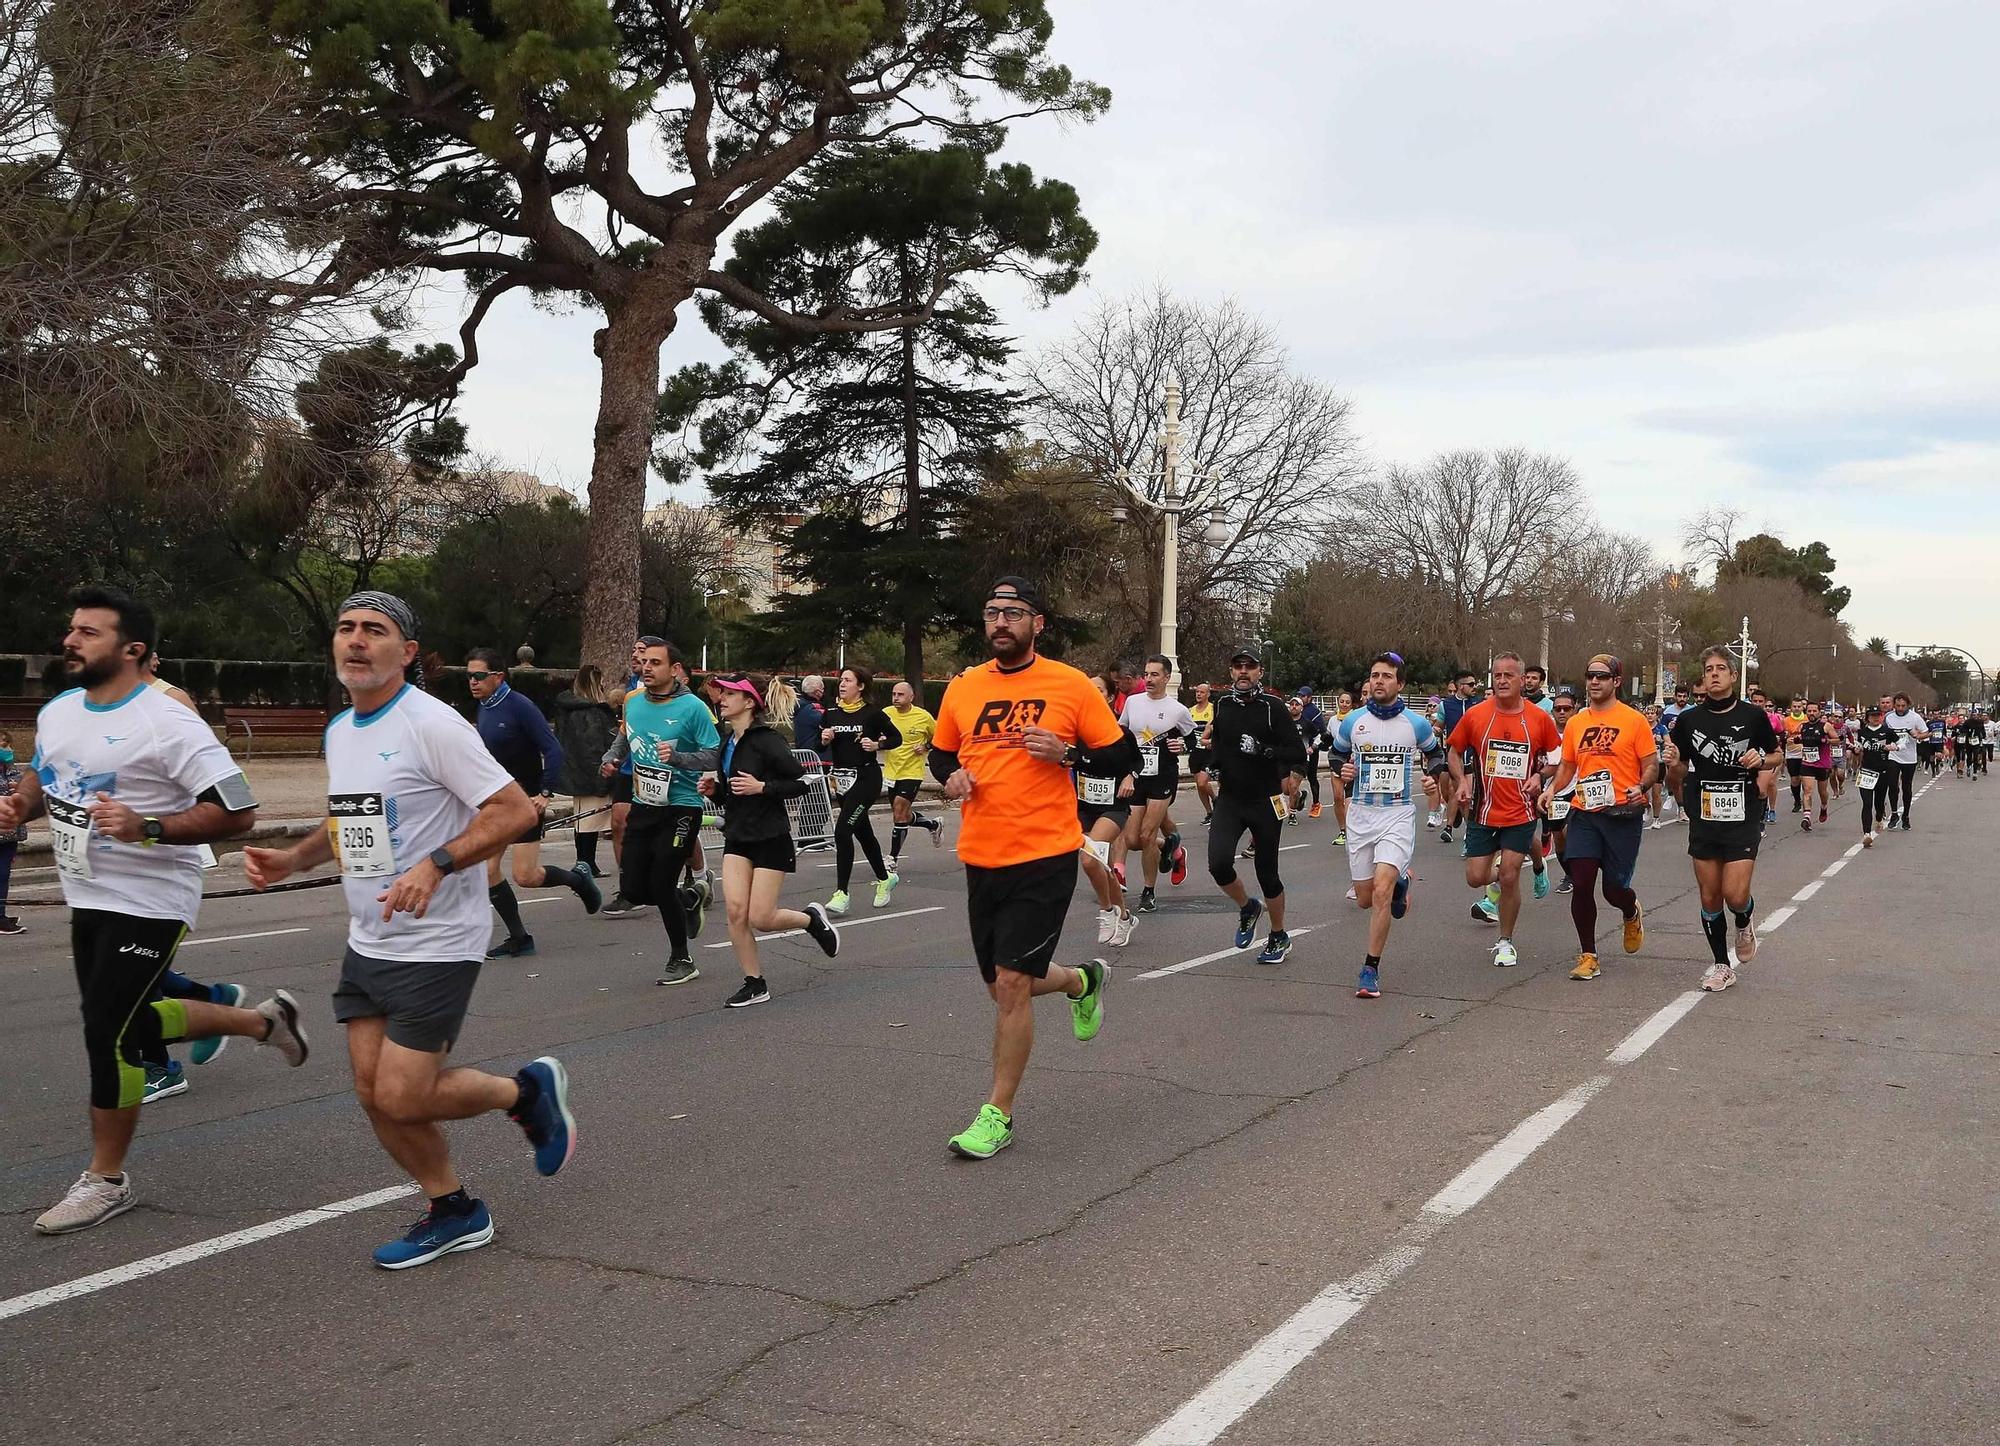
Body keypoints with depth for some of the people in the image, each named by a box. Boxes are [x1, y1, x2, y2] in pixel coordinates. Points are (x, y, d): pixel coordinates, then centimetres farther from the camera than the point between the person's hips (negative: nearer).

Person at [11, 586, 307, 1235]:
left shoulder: (167, 724, -20)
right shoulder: (57, 711, 5)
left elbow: (237, 810, -22)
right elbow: (41, 772, 25)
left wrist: (147, 827, -31)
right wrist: (20, 803, 2)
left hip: (148, 903, -9)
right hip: (87, 898, 9)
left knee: (108, 1032, -7)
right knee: (130, 1023, 18)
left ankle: (107, 1179, 11)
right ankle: (264, 1019, 39)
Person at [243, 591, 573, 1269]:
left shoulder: (431, 724, -16)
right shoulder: (340, 730, 11)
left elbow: (515, 809, -20)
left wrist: (436, 865, -30)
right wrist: (292, 859, 10)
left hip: (436, 946, -8)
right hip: (366, 946, 8)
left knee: (403, 1098, -9)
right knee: (375, 1094, 7)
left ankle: (530, 1091, 17)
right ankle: (454, 1211, 25)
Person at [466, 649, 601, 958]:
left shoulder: (519, 706, -15)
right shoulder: (483, 709, 9)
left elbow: (553, 750, -18)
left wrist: (545, 794, -22)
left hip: (525, 801, -8)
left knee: (525, 876, -8)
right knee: (487, 872, 1)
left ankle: (578, 879, 20)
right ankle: (519, 939, 11)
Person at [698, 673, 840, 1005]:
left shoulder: (767, 740, -14)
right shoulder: (728, 744, 10)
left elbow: (801, 782, -15)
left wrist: (761, 787, -23)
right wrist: (714, 790, 2)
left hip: (770, 838, -7)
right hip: (737, 837, 7)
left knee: (760, 919, -6)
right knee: (735, 911, -7)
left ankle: (812, 918, 24)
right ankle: (755, 984, 5)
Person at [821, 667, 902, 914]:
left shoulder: (872, 713, -6)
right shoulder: (831, 713, 7)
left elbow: (896, 738, 3)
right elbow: (819, 748, 14)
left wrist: (877, 745, -14)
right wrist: (824, 739, -7)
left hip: (866, 777, -6)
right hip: (842, 779, 6)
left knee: (842, 831, -16)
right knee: (863, 833, 16)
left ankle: (841, 893, -12)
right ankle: (885, 878, 37)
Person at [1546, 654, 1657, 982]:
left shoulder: (1634, 720, -2)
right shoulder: (1576, 723, 10)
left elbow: (1651, 765, -2)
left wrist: (1640, 787, -22)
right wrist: (1551, 791, 2)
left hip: (1622, 815, -3)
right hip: (1584, 814, 3)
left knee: (1615, 888, 1)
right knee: (1581, 884, -5)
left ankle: (1632, 913, 39)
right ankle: (1587, 956, 9)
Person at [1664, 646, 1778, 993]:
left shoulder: (1753, 716, -3)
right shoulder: (1688, 719, 1)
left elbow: (1777, 756, 11)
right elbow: (1679, 774, 8)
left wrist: (1762, 760, -11)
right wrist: (1673, 765, -16)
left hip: (1743, 819, -2)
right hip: (1703, 819, 2)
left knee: (1735, 895, -11)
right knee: (1709, 897, 6)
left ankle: (1745, 919, 25)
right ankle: (1721, 965, 22)